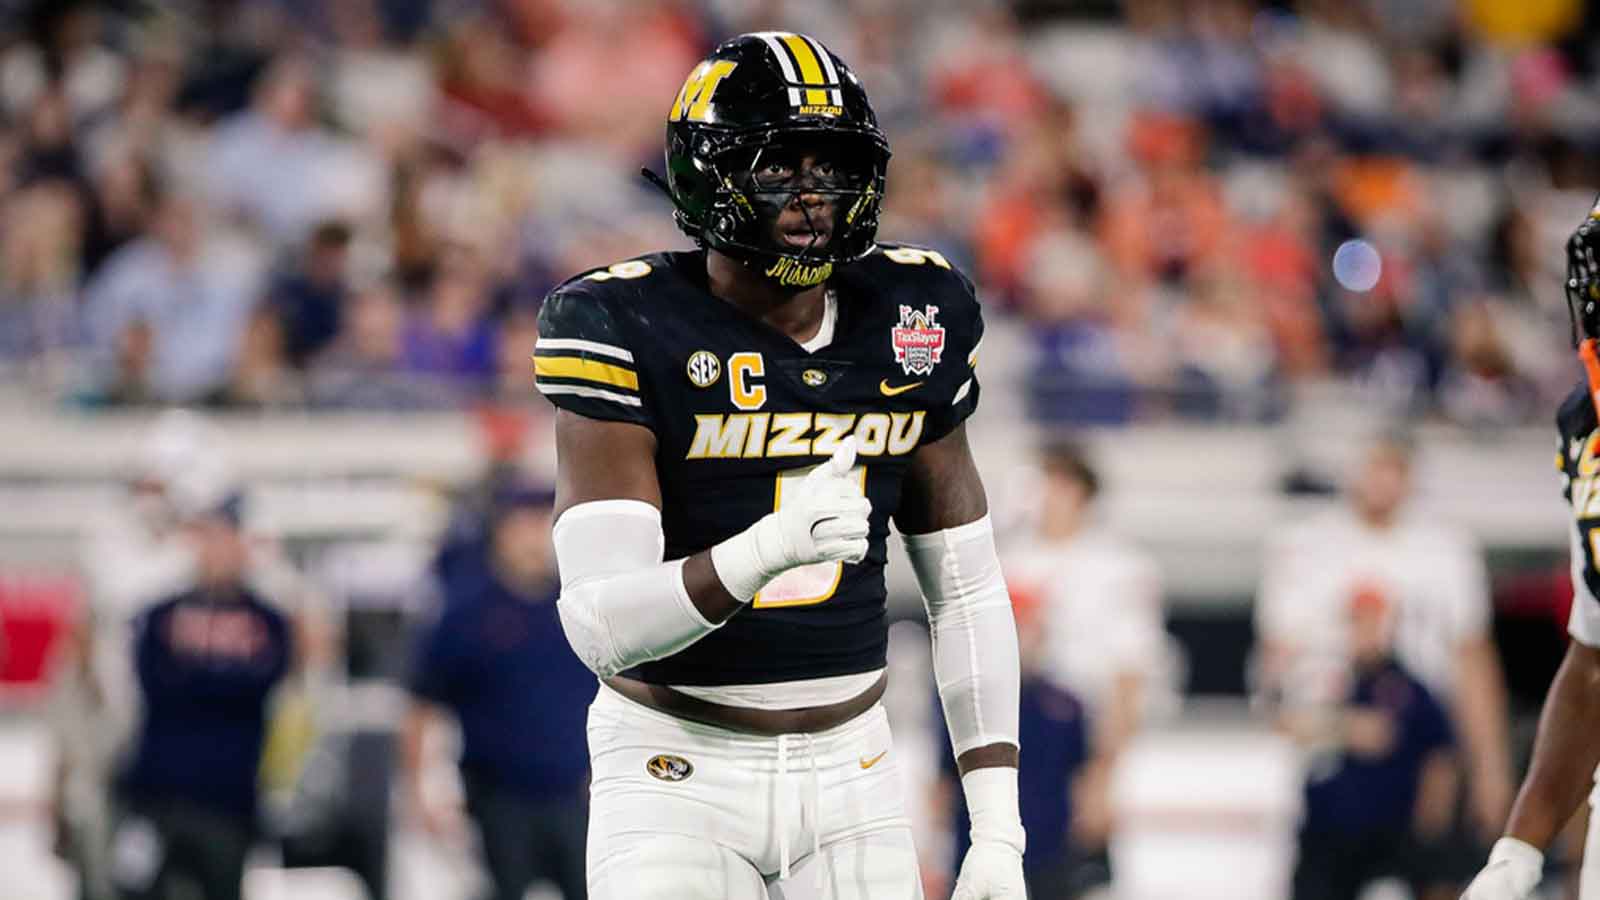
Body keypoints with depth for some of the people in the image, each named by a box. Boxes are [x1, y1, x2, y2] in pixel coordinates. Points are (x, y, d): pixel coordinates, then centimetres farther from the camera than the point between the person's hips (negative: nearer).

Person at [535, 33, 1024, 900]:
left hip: (847, 766, 4)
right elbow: (603, 626, -22)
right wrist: (773, 547, -39)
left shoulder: (911, 324, 1)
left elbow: (967, 593, 9)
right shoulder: (630, 332, -14)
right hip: (678, 778, -4)